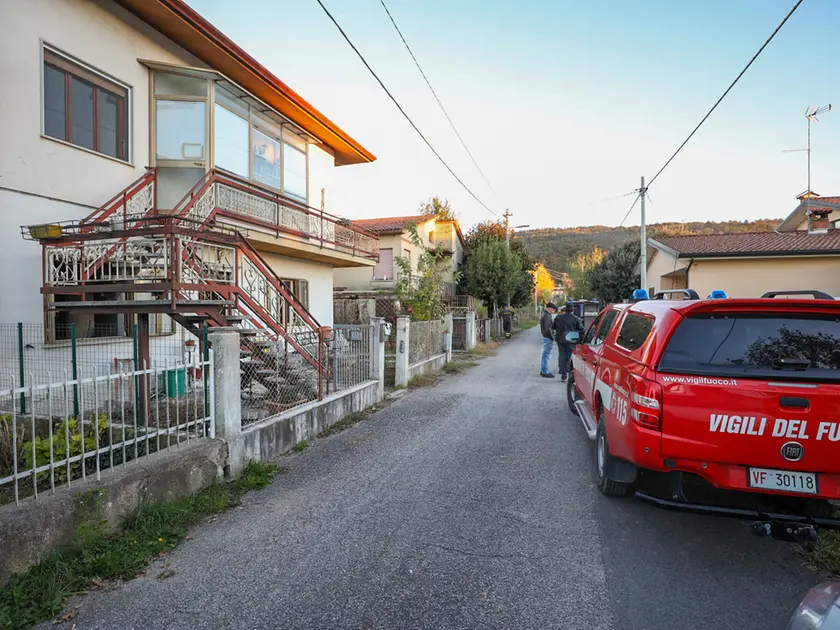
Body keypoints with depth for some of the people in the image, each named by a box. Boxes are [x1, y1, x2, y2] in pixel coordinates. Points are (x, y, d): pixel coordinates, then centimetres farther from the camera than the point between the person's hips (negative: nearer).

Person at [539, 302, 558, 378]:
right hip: (548, 337, -11)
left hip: (545, 337, 11)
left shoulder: (544, 314, 15)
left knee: (545, 354, 18)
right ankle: (545, 372, 1)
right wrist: (552, 337, -16)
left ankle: (543, 370, 27)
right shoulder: (547, 316, -19)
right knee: (546, 354, -4)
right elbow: (547, 328, -24)